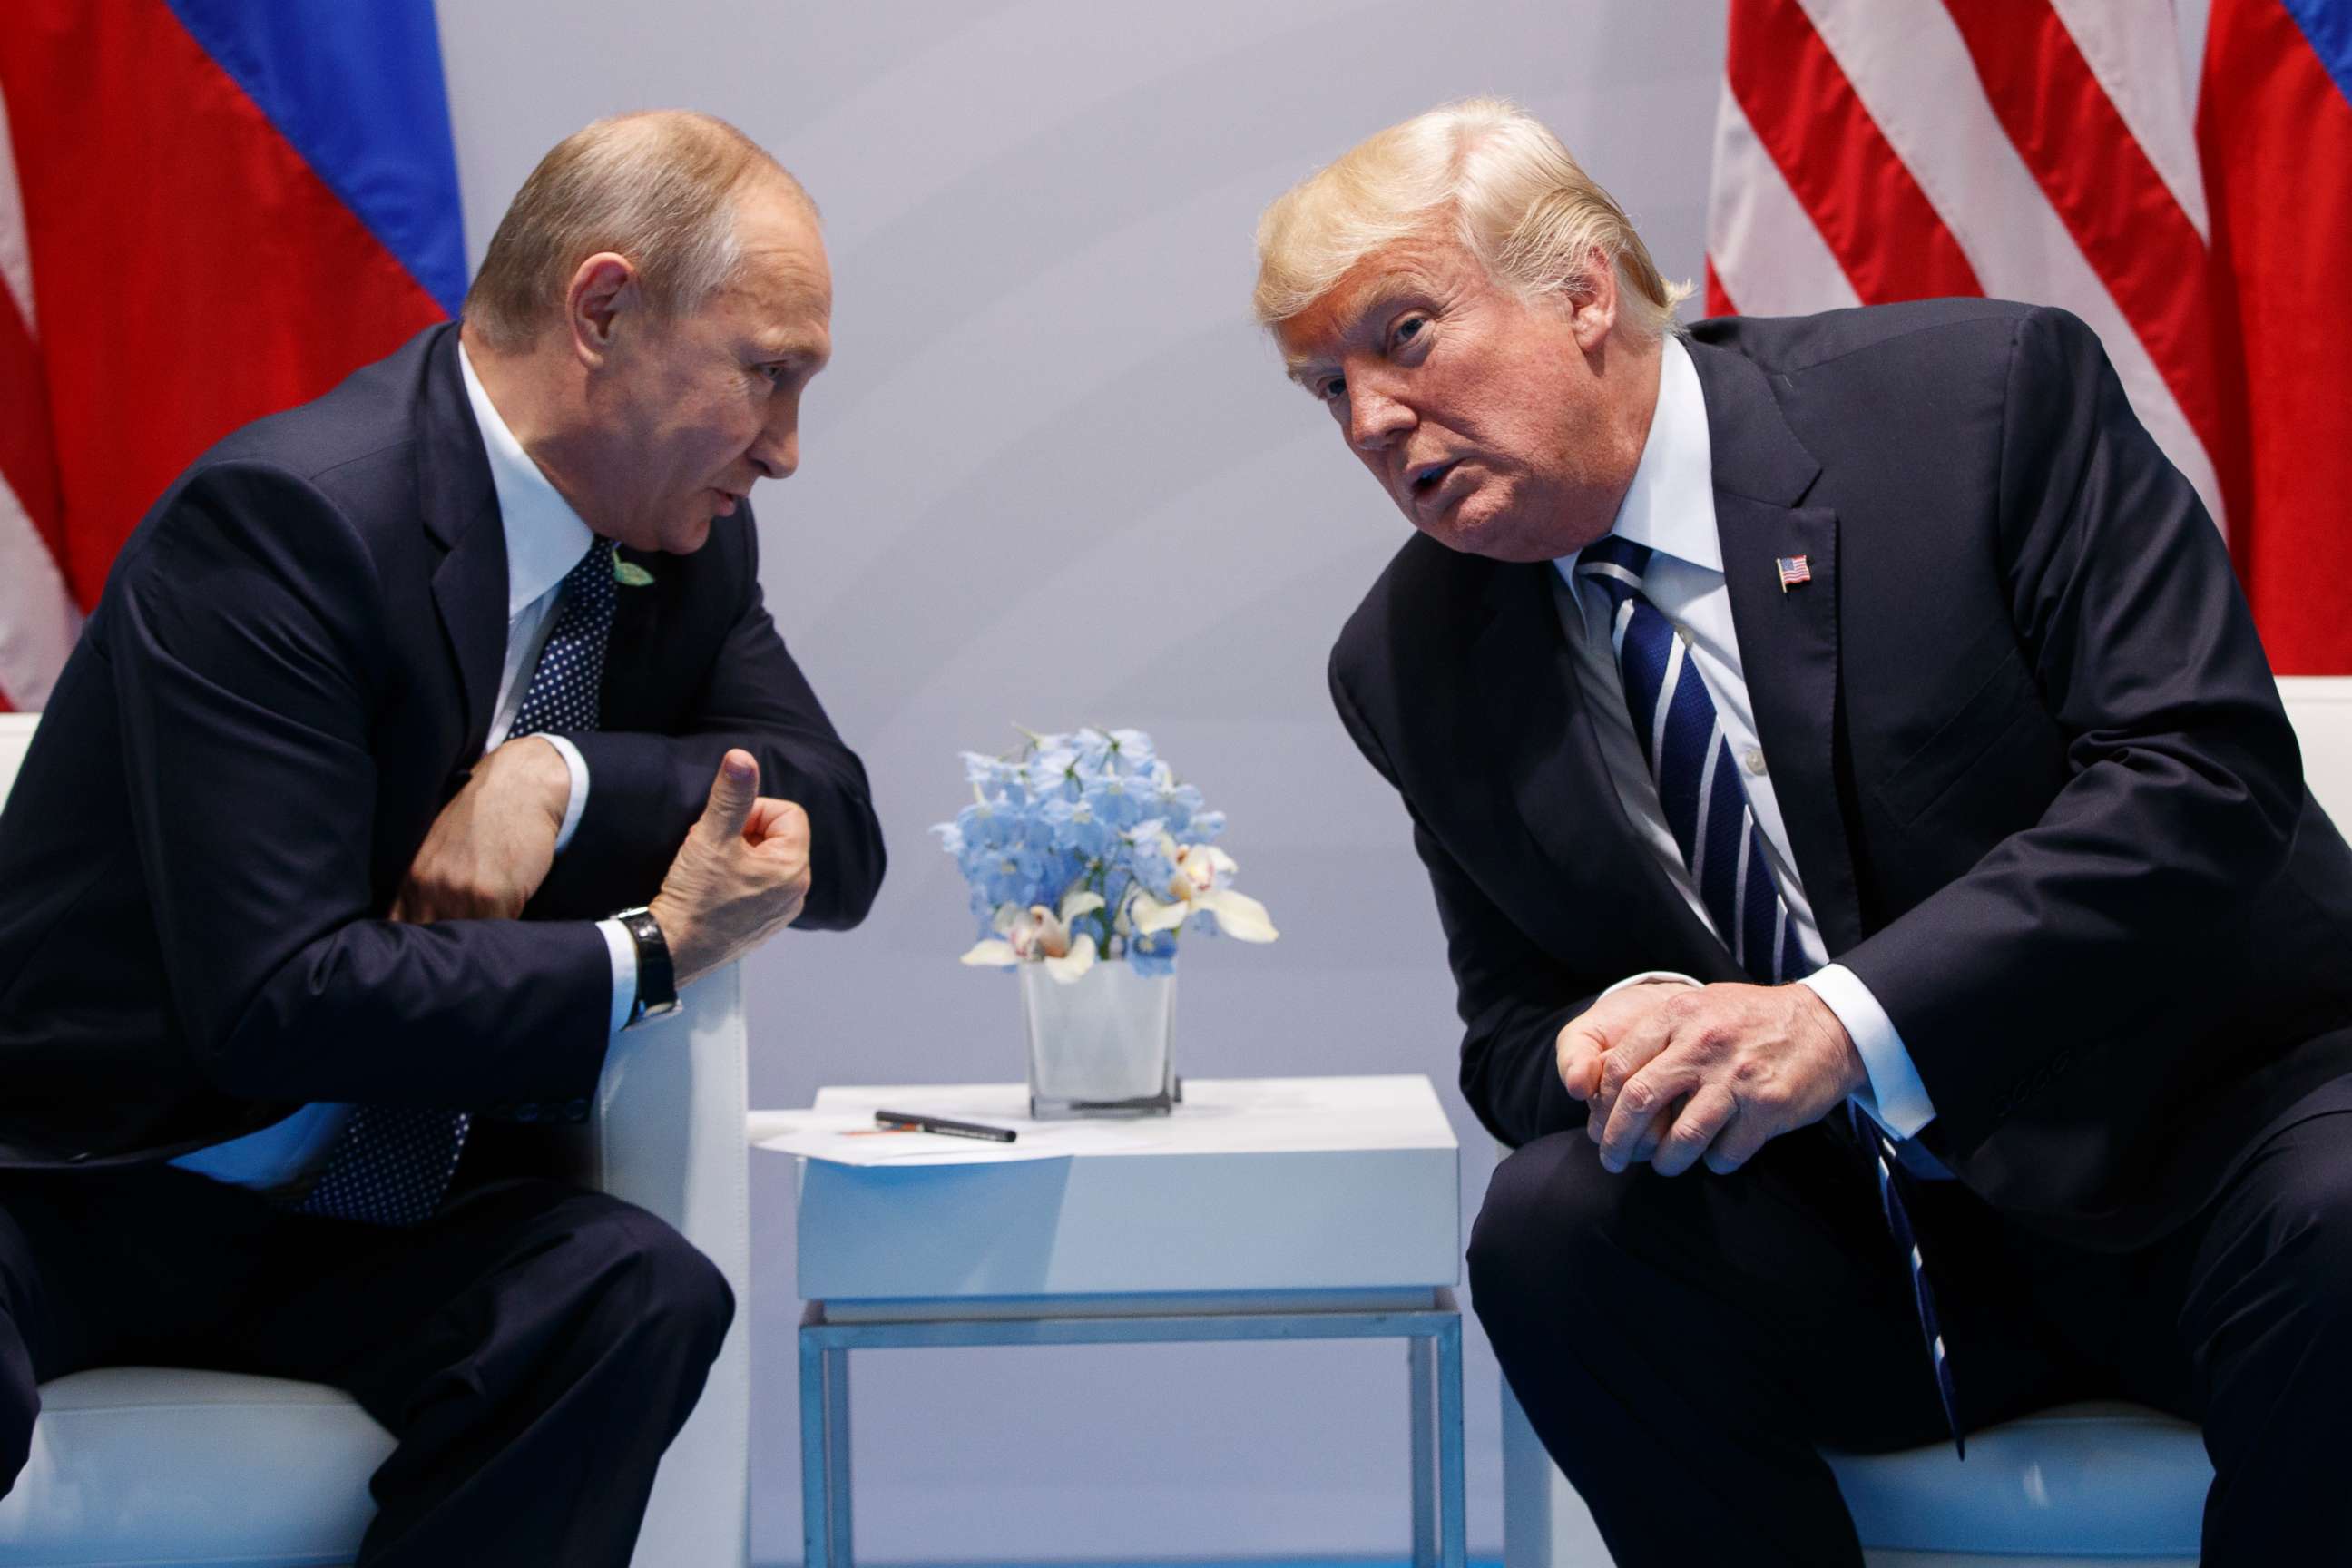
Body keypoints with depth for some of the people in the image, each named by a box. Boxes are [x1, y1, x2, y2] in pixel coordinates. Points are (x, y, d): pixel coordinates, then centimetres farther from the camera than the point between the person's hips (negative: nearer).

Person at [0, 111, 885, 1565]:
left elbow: (842, 842, 1)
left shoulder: (683, 545, 7)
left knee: (640, 1289, -26)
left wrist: (564, 777, -16)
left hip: (357, 1227, 7)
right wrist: (649, 956, -17)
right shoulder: (285, 516, -19)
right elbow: (275, 1000, -24)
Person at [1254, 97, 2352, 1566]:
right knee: (1554, 1223, -25)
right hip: (1857, 1245, 3)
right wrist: (1628, 1036, -17)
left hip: (2202, 1124, -3)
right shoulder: (1414, 667, 5)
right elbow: (1515, 1031, 10)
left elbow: (2206, 767, -17)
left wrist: (1849, 1020, -27)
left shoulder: (1987, 394, -9)